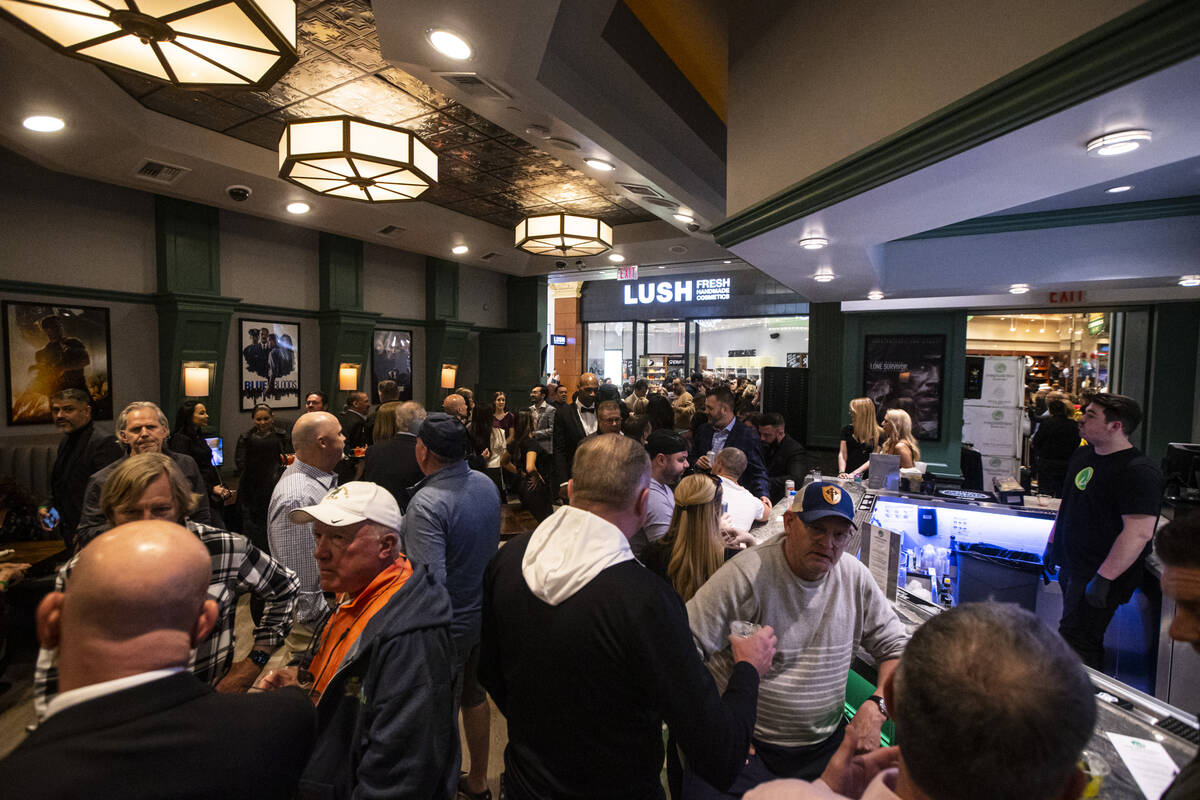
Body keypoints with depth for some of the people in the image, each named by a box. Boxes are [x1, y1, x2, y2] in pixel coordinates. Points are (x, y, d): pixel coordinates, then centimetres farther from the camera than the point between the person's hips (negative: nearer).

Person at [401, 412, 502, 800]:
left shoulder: (426, 503, -29)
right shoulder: (487, 484, -5)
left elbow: (432, 582, -32)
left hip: (447, 626, -8)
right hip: (483, 614, 8)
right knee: (474, 695, 26)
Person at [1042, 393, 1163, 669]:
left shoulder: (1139, 472, -19)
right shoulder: (1081, 456, 9)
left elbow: (1139, 533, -25)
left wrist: (1103, 579, -26)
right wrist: (1052, 544, 19)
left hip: (1099, 575, -9)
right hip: (1071, 568, 9)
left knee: (1075, 643, -4)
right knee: (1083, 641, 20)